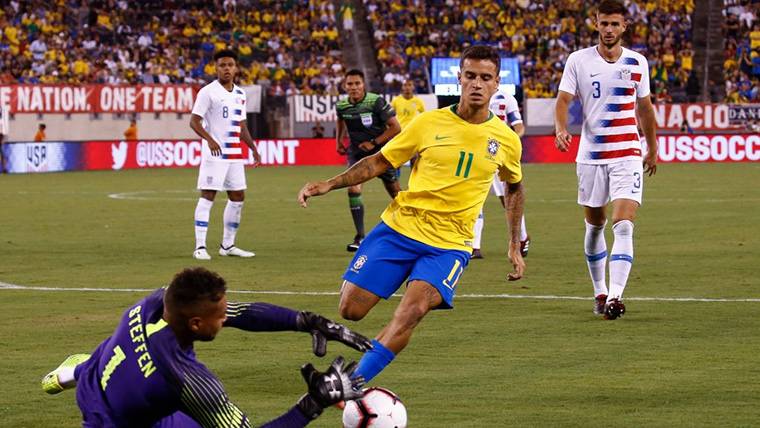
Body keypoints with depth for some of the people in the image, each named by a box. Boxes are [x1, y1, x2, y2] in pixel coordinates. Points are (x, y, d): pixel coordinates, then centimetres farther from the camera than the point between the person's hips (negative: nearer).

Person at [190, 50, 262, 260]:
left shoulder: (240, 94, 15)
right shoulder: (208, 92, -7)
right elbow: (194, 121, -11)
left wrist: (253, 148, 16)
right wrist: (209, 139, -26)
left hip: (235, 154, 7)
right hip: (214, 154, -7)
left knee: (238, 196, 9)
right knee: (207, 196, -10)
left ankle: (227, 245, 18)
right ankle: (200, 247, -10)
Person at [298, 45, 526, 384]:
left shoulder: (506, 140, 3)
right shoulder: (429, 123, -1)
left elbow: (514, 188, 22)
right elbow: (379, 162, 6)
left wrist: (515, 246, 19)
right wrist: (329, 184, -5)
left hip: (450, 244, -1)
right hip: (399, 227, 1)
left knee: (413, 310, -27)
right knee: (349, 310, -7)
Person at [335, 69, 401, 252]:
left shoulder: (376, 102, -21)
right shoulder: (342, 106, -8)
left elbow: (395, 127, -17)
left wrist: (374, 143, -18)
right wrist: (339, 141, 15)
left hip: (381, 151, -2)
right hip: (357, 152, 2)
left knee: (395, 193, 11)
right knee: (353, 189, -18)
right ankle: (360, 237, -14)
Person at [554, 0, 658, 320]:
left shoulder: (637, 63, 5)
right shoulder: (578, 60, 0)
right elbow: (563, 100, -4)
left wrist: (652, 149, 22)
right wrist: (561, 129, -24)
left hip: (628, 155, -1)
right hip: (591, 155, 1)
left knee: (623, 227, -15)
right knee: (594, 225, 11)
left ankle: (615, 296, -22)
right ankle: (600, 292, 28)